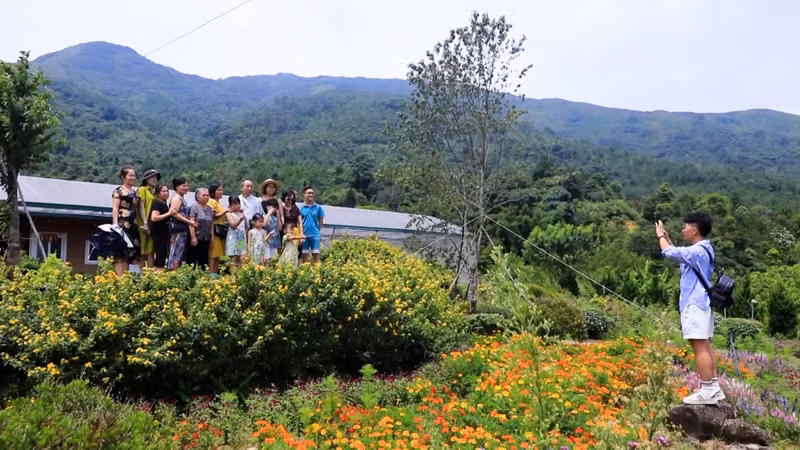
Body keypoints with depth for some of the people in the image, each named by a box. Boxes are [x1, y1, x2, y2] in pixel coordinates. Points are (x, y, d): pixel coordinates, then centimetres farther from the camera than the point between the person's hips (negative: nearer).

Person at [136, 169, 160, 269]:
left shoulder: (154, 192, 20)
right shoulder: (142, 189, 2)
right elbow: (141, 207, -7)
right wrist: (145, 223, -16)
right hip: (144, 225, -6)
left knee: (150, 252, 1)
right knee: (142, 253, -4)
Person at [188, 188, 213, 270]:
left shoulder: (210, 209, 13)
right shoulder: (194, 207, -5)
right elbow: (191, 223, -11)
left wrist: (211, 238, 11)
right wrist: (193, 237, -16)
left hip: (206, 239, 6)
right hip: (196, 238, -6)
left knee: (204, 260, 8)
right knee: (192, 260, -2)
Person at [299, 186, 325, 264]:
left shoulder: (318, 207, 2)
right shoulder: (300, 207, 1)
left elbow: (320, 221, 8)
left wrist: (319, 231, 3)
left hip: (315, 234, 0)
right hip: (304, 234, 0)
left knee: (316, 255, 1)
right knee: (304, 255, 8)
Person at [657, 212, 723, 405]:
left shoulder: (697, 251, -18)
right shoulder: (704, 250, 14)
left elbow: (669, 252, -22)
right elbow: (678, 253, 25)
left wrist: (661, 236, -4)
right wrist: (667, 237, 21)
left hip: (694, 305, -10)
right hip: (701, 303, 10)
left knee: (699, 347, -8)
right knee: (705, 346, 13)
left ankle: (707, 391, -6)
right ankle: (714, 388, 17)